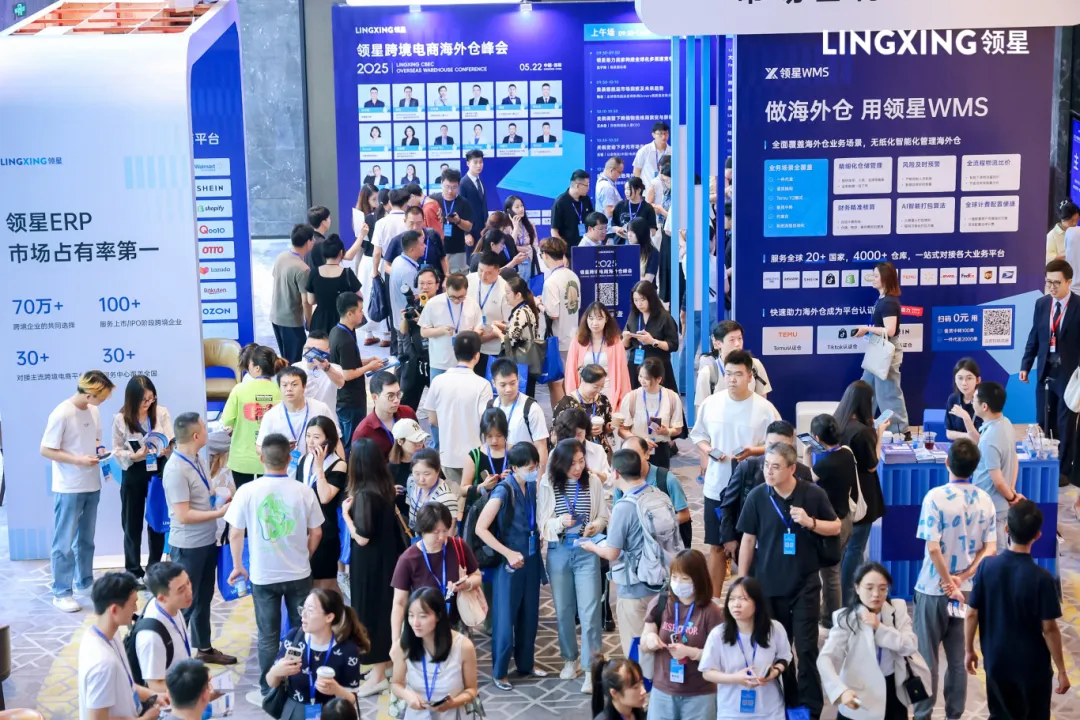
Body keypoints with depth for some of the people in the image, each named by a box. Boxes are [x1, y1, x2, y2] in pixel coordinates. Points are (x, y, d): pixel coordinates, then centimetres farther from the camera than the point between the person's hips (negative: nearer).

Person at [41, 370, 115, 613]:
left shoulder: (94, 411, 4)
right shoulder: (62, 414, -18)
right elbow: (46, 450, -15)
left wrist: (99, 449, -2)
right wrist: (78, 460, -22)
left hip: (91, 486, 7)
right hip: (68, 489, -7)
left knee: (86, 538, 19)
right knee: (65, 541, -1)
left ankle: (85, 582, 32)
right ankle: (61, 593, 6)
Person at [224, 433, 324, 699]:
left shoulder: (247, 491, -13)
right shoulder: (304, 491, -9)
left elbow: (235, 534, -7)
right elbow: (316, 532, -1)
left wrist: (238, 566, 9)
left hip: (263, 575, -1)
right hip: (299, 574, 1)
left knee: (268, 635, 11)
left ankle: (268, 691, 19)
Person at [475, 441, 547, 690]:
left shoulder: (533, 486, 0)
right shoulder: (503, 491, -18)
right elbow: (480, 528, -23)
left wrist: (542, 533, 1)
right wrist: (508, 553, -22)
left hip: (531, 558, 6)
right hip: (510, 562, -6)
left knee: (529, 614, 16)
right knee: (505, 617, 3)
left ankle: (526, 663, 31)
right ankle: (500, 671, 16)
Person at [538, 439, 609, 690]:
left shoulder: (593, 482, -5)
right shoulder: (547, 484, -7)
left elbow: (604, 516, 4)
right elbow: (541, 522, -3)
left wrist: (595, 525, -17)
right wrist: (560, 523, -21)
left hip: (587, 552, -1)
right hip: (558, 552, 1)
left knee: (589, 611, -4)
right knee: (563, 610, 14)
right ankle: (570, 659, 33)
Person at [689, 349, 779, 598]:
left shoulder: (765, 409, -9)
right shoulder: (710, 404, -1)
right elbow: (698, 434, 10)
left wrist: (753, 451, -22)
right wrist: (707, 449, -10)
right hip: (716, 486, 3)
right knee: (716, 546, 12)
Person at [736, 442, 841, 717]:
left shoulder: (814, 494, -8)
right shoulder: (757, 496, -7)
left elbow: (836, 528, 3)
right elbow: (748, 540, 0)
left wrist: (811, 522, -17)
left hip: (805, 583, -1)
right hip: (768, 583, 1)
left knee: (806, 648, 0)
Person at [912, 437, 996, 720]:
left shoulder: (936, 497, -17)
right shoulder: (985, 500, -1)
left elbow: (933, 548, -21)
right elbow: (990, 549, -3)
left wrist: (948, 583, -10)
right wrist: (961, 578, -5)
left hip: (934, 589, -4)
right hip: (966, 590, 4)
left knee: (926, 657, 8)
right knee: (958, 657, 13)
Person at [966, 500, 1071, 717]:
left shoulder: (987, 566, -10)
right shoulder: (1041, 578, -19)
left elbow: (972, 614, -4)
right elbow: (1049, 628, -15)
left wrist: (969, 650, 10)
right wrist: (1062, 670, -5)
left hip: (996, 662, 3)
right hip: (1032, 667, -3)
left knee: (1000, 715, 19)